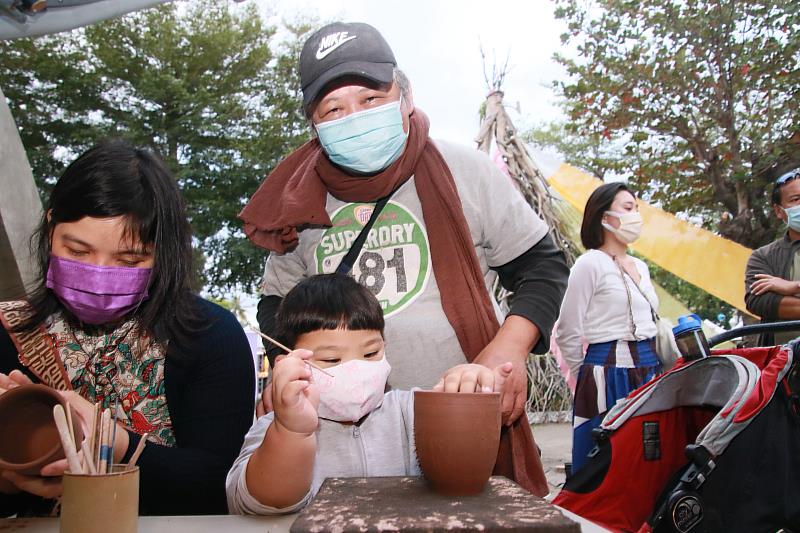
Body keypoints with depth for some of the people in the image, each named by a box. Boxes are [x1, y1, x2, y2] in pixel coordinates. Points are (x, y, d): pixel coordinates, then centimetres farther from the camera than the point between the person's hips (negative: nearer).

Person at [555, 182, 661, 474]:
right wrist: (589, 375, 2)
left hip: (650, 373, 7)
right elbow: (567, 333, -8)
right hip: (609, 376, -7)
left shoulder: (640, 267, 16)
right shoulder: (590, 263, -8)